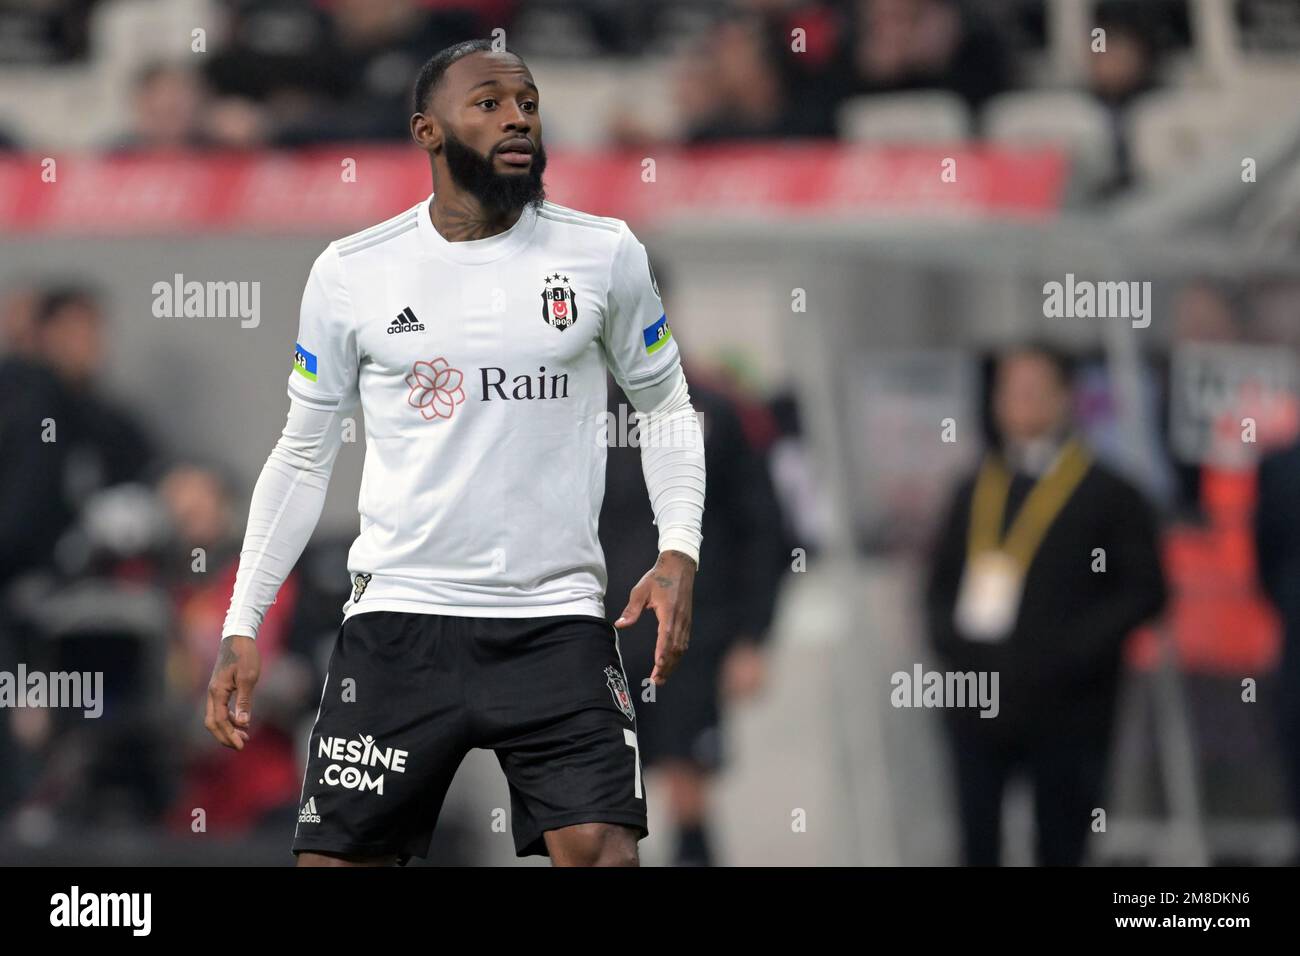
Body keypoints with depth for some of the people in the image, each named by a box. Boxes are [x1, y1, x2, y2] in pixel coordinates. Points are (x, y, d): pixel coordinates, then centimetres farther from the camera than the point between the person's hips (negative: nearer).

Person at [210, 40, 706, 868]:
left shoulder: (606, 255, 3)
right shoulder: (352, 273, 3)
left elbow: (668, 405, 14)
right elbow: (304, 456, 12)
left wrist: (679, 551, -1)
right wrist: (243, 624, 7)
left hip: (557, 621, 0)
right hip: (399, 621, 1)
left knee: (601, 850, -16)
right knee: (336, 859, -2)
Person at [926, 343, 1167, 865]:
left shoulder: (1108, 495, 1)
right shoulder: (976, 493, 15)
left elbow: (1144, 591, -4)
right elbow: (941, 583, 19)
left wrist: (1072, 650, -15)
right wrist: (952, 640, -2)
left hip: (1064, 704, -4)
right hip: (980, 704, 4)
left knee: (1059, 849, 1)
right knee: (977, 846, 3)